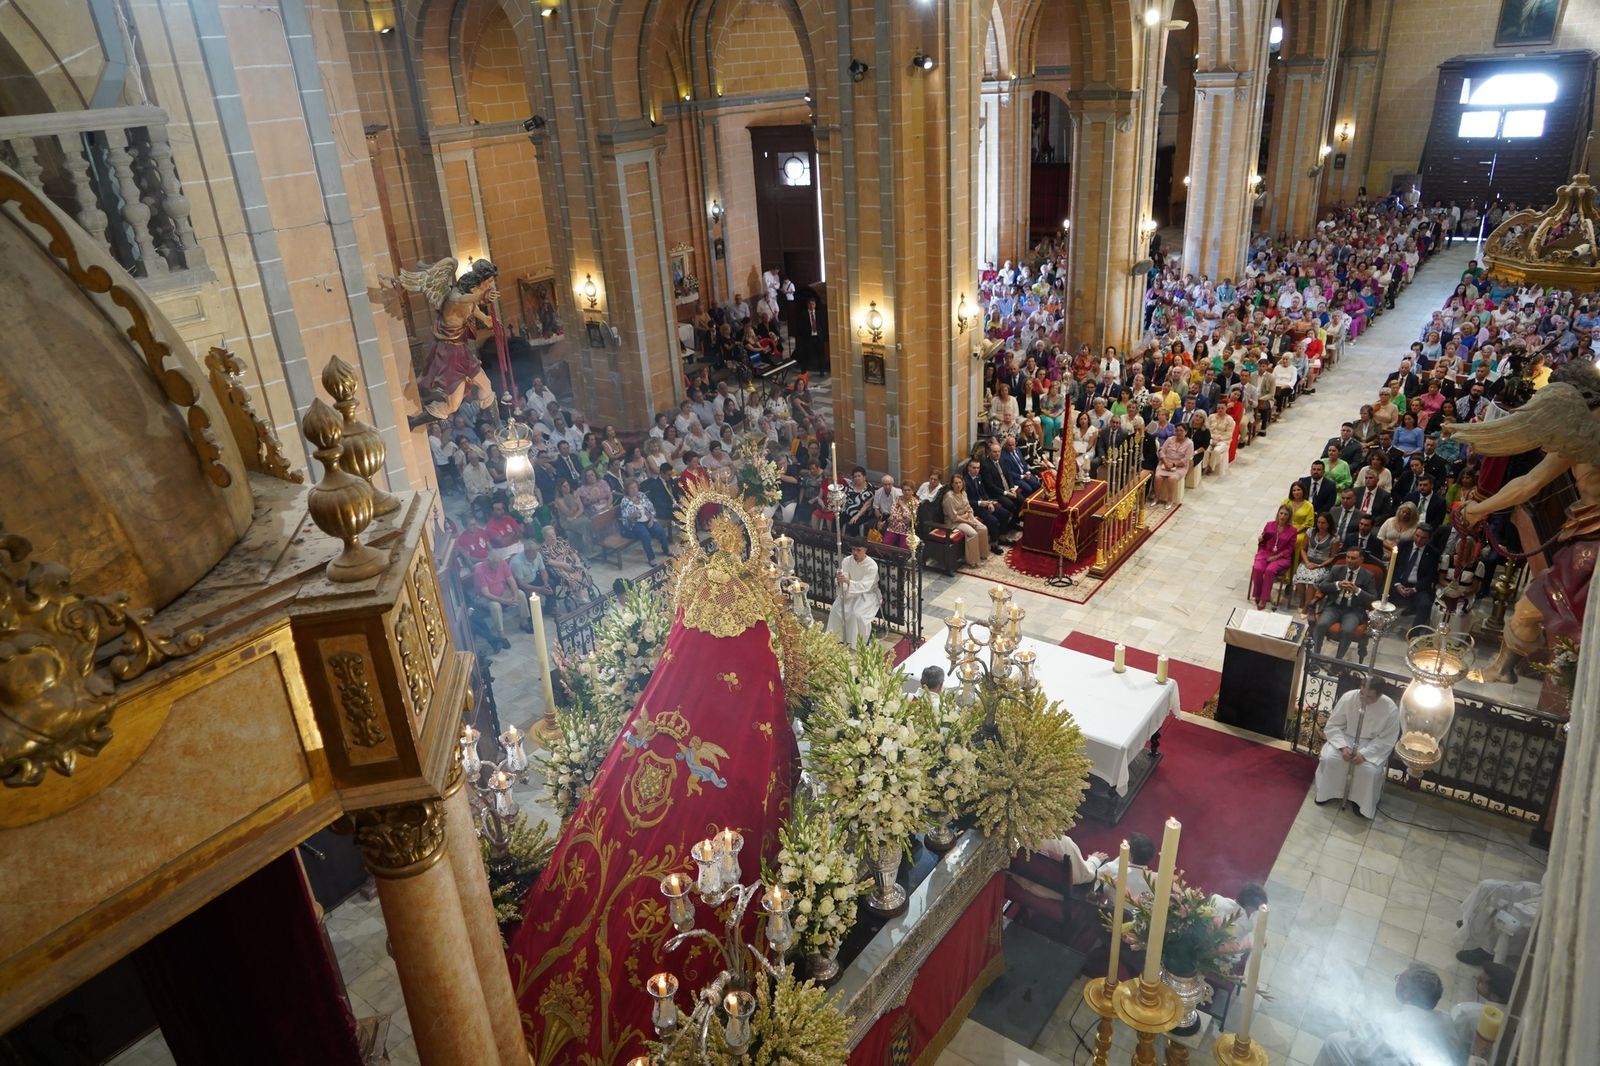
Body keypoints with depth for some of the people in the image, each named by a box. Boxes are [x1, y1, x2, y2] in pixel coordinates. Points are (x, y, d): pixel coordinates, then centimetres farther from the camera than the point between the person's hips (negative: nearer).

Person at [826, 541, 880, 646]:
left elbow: (865, 586, -31)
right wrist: (839, 580, -42)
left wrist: (848, 581, -46)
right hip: (849, 592, 4)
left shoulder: (872, 565, -22)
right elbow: (842, 580, -15)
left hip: (867, 595, -4)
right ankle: (837, 637, 2)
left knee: (857, 614, -28)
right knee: (836, 610, -19)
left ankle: (861, 641, -3)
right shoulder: (847, 561, -8)